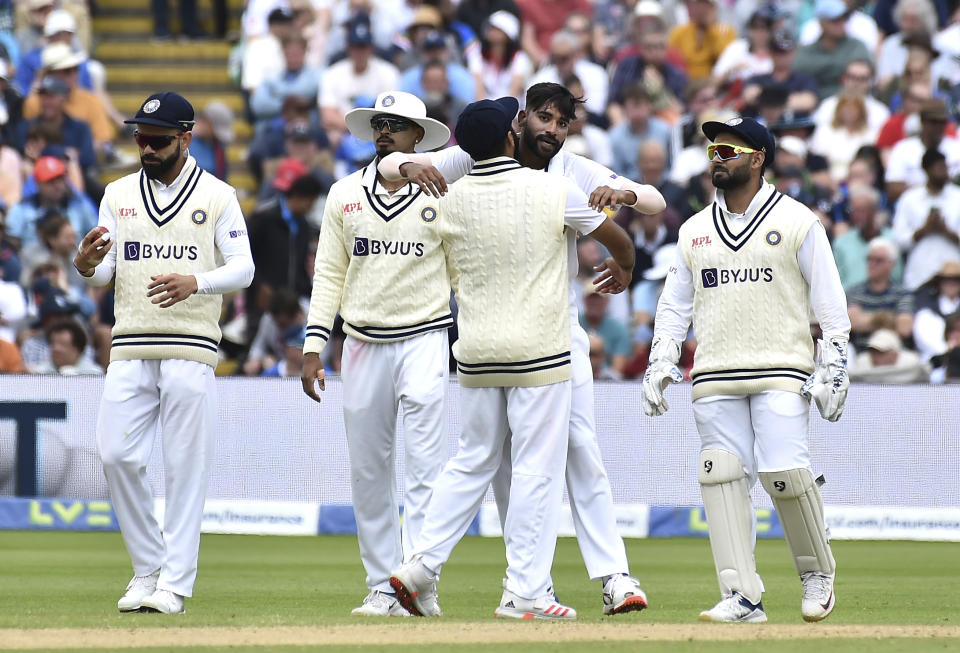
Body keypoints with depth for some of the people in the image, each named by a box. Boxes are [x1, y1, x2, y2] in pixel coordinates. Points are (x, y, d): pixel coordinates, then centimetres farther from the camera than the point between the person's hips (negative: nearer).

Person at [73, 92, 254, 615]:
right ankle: (147, 566, 12)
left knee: (185, 466, -3)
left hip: (191, 351, -3)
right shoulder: (119, 195, 13)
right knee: (117, 455, -4)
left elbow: (242, 268, -4)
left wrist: (195, 282, -24)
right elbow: (104, 273, 8)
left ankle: (174, 582, 0)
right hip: (130, 350, 3)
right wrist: (86, 264, -17)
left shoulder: (218, 197, 4)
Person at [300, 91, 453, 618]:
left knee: (426, 466, -12)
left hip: (425, 341, -3)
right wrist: (314, 346, 3)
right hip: (363, 346, 4)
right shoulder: (345, 194, 10)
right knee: (368, 473, 5)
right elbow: (329, 274, 11)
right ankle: (382, 588, 11)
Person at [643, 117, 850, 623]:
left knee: (784, 472, -17)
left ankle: (816, 571, 7)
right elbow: (674, 303, 20)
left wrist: (833, 370, -6)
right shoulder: (694, 230, 16)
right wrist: (660, 365, 8)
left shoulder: (797, 222, 3)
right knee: (722, 479, -5)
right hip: (715, 378, 4)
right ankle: (742, 597, -4)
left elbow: (830, 301, 2)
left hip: (782, 372, -4)